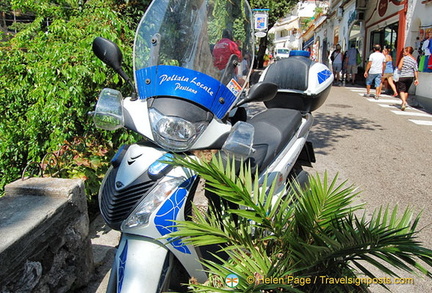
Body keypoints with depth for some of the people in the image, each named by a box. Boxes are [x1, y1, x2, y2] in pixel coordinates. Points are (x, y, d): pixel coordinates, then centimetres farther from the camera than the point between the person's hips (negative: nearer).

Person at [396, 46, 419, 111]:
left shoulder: (404, 58, -9)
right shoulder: (414, 60, 6)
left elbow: (399, 67, -14)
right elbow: (416, 70, 4)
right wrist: (416, 79, 6)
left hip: (402, 77, -5)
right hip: (410, 77, 5)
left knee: (401, 90, -5)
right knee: (406, 90, 17)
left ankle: (404, 101, -26)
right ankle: (404, 103, 26)